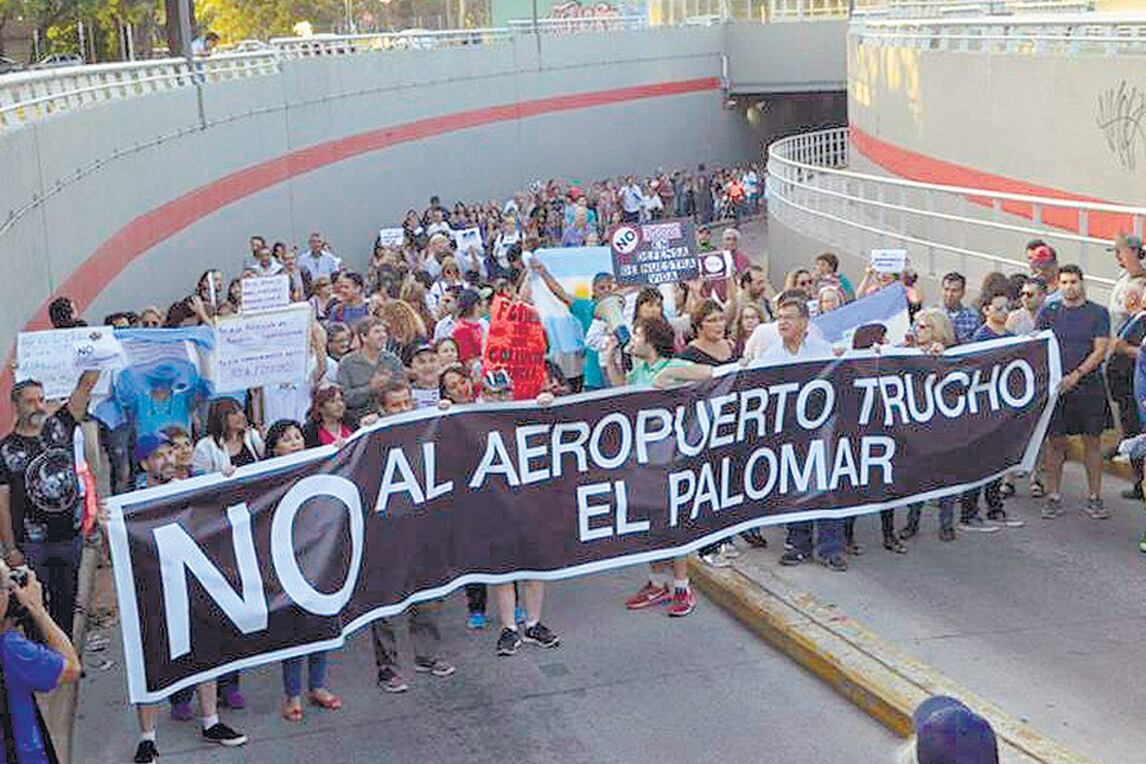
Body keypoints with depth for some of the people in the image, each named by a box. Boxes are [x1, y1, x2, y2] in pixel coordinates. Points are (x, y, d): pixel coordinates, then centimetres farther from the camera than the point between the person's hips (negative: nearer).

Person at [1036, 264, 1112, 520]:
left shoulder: (1098, 313, 2)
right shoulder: (1048, 312, 7)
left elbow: (1100, 349, -5)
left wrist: (1076, 375, -15)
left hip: (1089, 386, -1)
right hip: (1054, 385, 1)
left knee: (1092, 441, 4)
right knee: (1055, 441, 3)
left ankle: (1094, 499, 11)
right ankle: (1053, 497, 11)